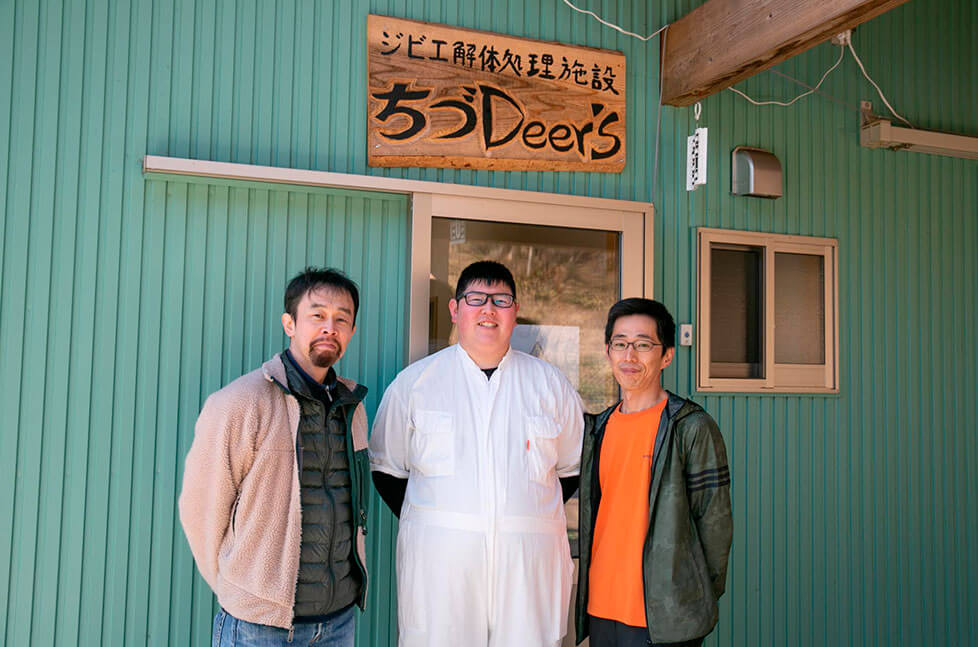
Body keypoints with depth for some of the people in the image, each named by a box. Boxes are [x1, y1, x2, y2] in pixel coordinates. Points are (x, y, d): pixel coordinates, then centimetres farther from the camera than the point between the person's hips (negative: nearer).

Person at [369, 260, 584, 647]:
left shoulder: (550, 383, 9)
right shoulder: (414, 382, 6)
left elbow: (573, 469, 15)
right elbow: (386, 470, 9)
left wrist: (526, 516, 6)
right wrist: (432, 522, 1)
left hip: (529, 561, 1)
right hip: (437, 559, -1)